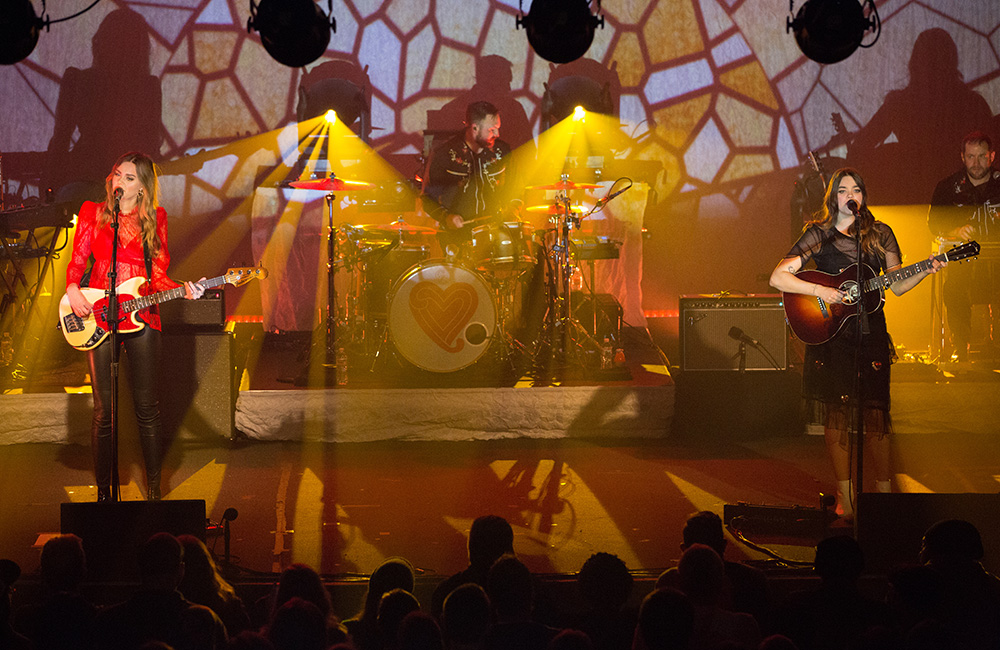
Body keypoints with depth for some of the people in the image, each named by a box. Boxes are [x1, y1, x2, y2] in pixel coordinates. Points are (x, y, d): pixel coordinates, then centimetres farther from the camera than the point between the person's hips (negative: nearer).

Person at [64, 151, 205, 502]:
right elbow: (77, 260, 5)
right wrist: (73, 289, -14)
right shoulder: (92, 212, 7)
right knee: (104, 410, -1)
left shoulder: (155, 218, 8)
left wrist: (183, 289, -12)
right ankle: (103, 490, 9)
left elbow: (158, 275, 6)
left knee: (147, 407, 1)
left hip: (140, 314, 0)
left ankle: (154, 489, 10)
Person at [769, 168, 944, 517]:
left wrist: (926, 272, -7)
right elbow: (778, 277, -4)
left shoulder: (880, 234, 10)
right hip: (831, 334, -2)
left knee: (876, 411, -1)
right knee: (838, 410, -2)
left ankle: (884, 492, 8)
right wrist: (820, 291, -14)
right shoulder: (818, 234, 2)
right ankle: (845, 498, 4)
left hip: (871, 331, 2)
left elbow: (897, 285, 11)